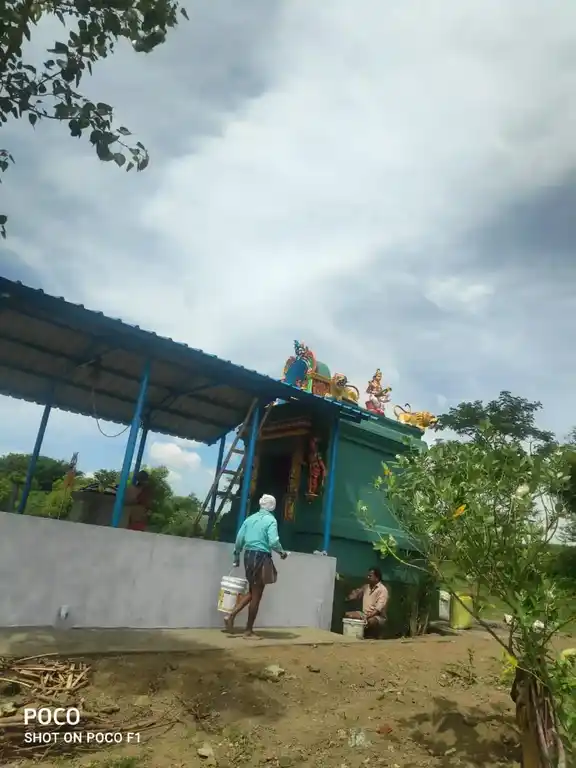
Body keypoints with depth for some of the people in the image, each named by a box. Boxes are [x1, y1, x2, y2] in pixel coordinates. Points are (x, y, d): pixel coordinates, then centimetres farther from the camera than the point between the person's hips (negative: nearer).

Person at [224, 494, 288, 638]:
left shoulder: (250, 518, 10)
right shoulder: (271, 520, -8)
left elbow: (239, 539, 9)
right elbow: (273, 542, -18)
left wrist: (236, 558, 19)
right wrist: (282, 552, 1)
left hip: (248, 555, 6)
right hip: (261, 557, -6)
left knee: (252, 592, 20)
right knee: (256, 595, 3)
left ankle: (231, 615, 10)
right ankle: (249, 631, 10)